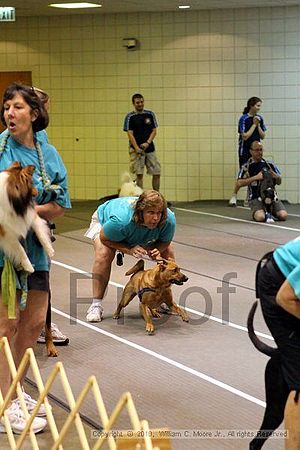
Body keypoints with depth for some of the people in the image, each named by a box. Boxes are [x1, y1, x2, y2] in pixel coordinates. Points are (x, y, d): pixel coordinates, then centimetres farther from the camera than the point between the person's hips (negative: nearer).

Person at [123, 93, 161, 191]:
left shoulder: (150, 114, 7)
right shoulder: (130, 117, -2)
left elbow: (154, 131, 6)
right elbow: (130, 134, -7)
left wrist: (147, 143, -11)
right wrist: (137, 148, -18)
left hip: (150, 149, 3)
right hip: (137, 150, -3)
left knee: (157, 173, 1)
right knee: (139, 174, -4)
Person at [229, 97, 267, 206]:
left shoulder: (260, 118, 5)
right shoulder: (244, 118, -12)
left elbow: (263, 136, 5)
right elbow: (245, 136, -17)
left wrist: (258, 125, -9)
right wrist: (254, 124, -14)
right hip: (245, 151, -5)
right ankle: (234, 196, 4)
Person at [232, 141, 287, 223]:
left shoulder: (270, 164, 12)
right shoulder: (246, 167, 2)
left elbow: (279, 182, 14)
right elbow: (239, 183, -11)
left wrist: (274, 175, -10)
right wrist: (255, 177, -19)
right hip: (256, 198, -3)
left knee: (283, 216, -18)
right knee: (260, 217, -32)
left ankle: (270, 211, 13)